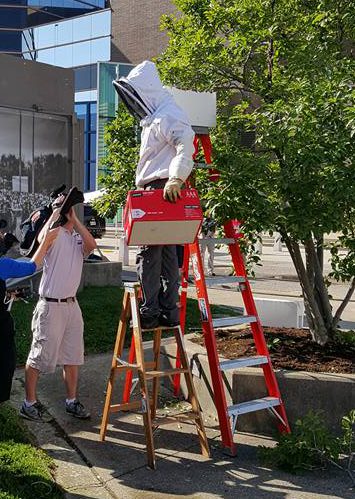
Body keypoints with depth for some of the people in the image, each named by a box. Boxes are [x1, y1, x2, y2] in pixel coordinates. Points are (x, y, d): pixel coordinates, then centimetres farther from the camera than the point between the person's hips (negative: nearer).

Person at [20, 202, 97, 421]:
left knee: (73, 357, 14)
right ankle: (29, 403, 15)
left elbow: (91, 245, -12)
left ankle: (72, 401, 26)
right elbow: (43, 238, -30)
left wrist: (74, 219, -11)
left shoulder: (78, 237, 10)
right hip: (50, 305, -6)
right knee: (39, 356, 2)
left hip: (72, 304, 6)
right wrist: (57, 211, -20)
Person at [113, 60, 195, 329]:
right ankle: (169, 312, 15)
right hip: (154, 192, 10)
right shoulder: (153, 117, 24)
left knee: (149, 253, -8)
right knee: (166, 253, 10)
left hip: (162, 190, -10)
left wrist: (176, 178, -31)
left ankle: (150, 313, -3)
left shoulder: (167, 114, -9)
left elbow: (186, 142, -25)